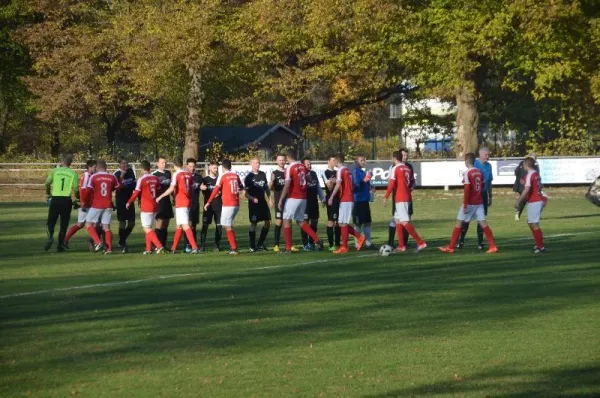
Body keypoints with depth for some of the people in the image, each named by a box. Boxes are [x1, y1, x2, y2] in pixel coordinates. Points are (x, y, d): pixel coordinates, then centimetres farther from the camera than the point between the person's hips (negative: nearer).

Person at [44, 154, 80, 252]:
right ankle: (61, 245, 8)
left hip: (55, 199, 0)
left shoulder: (55, 171, 2)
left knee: (51, 222, 9)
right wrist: (78, 198, 14)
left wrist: (48, 194, 16)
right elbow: (75, 189, -5)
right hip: (66, 200, 0)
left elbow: (47, 183, -2)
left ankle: (50, 236, -18)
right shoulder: (73, 173, -1)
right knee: (64, 224, 11)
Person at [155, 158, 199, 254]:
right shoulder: (188, 174, 9)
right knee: (179, 225, 14)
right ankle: (173, 248, 19)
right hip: (187, 202, 7)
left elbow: (172, 188, -19)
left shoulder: (176, 174, -10)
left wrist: (160, 197, -13)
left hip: (180, 203, -7)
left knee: (185, 226, -10)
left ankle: (194, 247, -19)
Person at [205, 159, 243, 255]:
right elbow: (241, 187, 26)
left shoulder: (222, 176, -5)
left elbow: (216, 190, -11)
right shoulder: (236, 176, 10)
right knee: (229, 225, 19)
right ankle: (232, 246, 15)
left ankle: (234, 248, -10)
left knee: (228, 226, -2)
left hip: (228, 205, -6)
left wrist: (208, 202, -8)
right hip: (236, 204, 6)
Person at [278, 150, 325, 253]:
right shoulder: (303, 167, 8)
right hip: (303, 198, 7)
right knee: (300, 221, 17)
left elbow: (287, 185, -16)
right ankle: (317, 240, 8)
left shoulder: (290, 168, -11)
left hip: (293, 198, -7)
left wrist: (281, 200, -13)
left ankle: (288, 248, -3)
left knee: (286, 220, 2)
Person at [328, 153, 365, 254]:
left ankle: (344, 247, -7)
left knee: (343, 223, -7)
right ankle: (359, 238, 8)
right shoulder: (348, 171, 16)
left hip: (345, 200, -9)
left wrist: (331, 197, -22)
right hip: (350, 199, 9)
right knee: (343, 223, 13)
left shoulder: (340, 170, -10)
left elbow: (338, 184, -21)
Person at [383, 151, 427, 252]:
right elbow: (411, 182, 16)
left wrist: (386, 197, -13)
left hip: (400, 198, -8)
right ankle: (401, 246, 12)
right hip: (407, 197, 8)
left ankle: (420, 243, -19)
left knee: (404, 221, -11)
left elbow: (391, 184, -16)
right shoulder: (407, 168, 13)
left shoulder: (395, 169, -10)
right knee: (397, 220, 14)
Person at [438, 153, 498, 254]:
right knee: (483, 223, 5)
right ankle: (493, 246, -4)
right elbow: (483, 186, 15)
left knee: (459, 222, 3)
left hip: (470, 202, -6)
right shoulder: (479, 172, 7)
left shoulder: (467, 173, -13)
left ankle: (451, 247, 6)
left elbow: (467, 190, -17)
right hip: (479, 202, 6)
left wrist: (465, 205, -16)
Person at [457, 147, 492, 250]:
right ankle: (461, 241, 2)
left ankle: (480, 242, 14)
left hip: (483, 194, 6)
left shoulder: (488, 165, 9)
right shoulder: (475, 164, -10)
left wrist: (490, 196, 17)